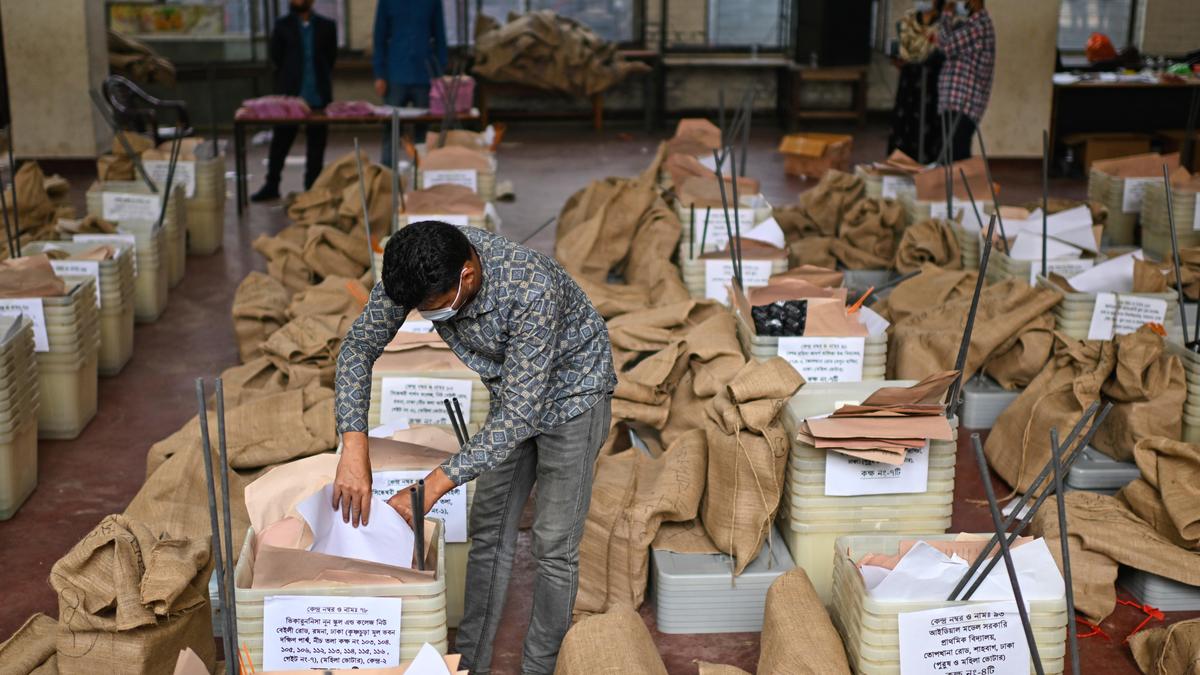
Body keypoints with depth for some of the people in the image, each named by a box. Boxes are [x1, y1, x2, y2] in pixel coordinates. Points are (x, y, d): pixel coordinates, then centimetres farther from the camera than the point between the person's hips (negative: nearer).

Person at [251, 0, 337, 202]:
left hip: (319, 95, 1)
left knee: (316, 143, 4)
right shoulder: (283, 25, 5)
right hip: (290, 94, -1)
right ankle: (271, 186, 10)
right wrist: (289, 78, 6)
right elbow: (276, 56, 6)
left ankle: (312, 188, 12)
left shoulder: (326, 26, 7)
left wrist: (322, 78, 5)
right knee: (280, 141, 3)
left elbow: (331, 56, 9)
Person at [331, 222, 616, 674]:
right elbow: (358, 347, -14)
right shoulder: (417, 270, -24)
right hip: (512, 395, 6)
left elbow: (520, 413, -38)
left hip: (571, 394, -6)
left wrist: (433, 486, -40)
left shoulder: (531, 289, -41)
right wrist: (354, 448, -28)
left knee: (553, 545, -4)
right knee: (489, 533, 10)